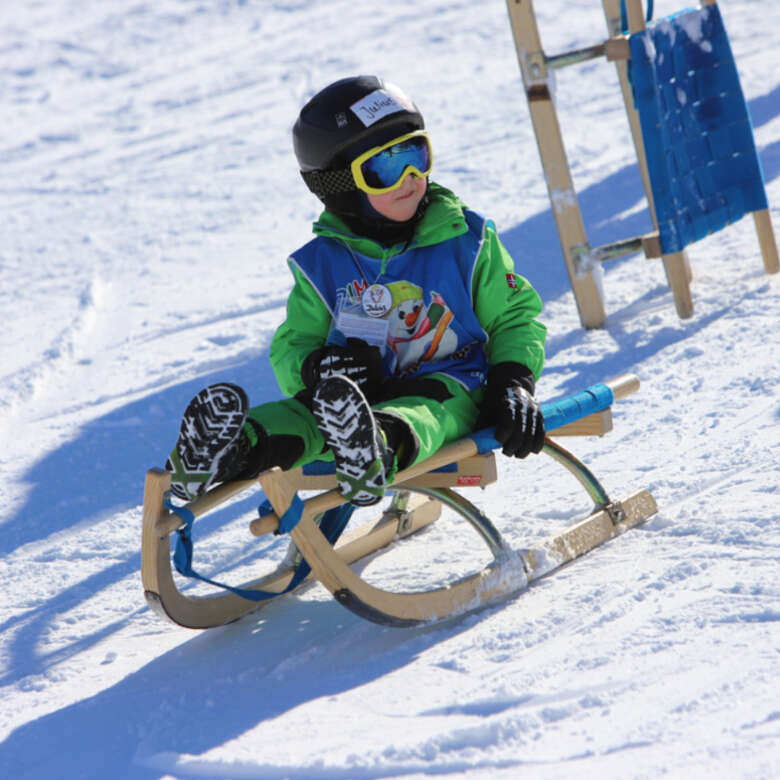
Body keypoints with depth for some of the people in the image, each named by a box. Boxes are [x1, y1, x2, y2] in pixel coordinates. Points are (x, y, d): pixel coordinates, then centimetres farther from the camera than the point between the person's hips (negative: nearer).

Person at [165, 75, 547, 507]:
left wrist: (514, 384, -5)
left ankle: (376, 452, -75)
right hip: (361, 391, 2)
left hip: (448, 392, -2)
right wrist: (312, 367, -11)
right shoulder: (322, 263, 10)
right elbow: (292, 345, 15)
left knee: (415, 415, -40)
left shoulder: (466, 242, 8)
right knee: (305, 412, -33)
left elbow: (515, 319, 15)